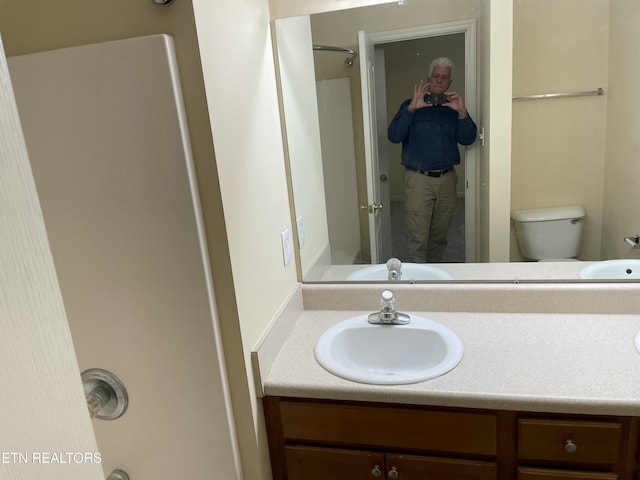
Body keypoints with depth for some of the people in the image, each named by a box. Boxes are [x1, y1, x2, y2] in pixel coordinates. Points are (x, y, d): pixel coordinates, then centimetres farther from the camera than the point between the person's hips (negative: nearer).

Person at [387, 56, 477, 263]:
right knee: (417, 239, -6)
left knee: (439, 236, 13)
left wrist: (462, 113, -18)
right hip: (418, 179, -3)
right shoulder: (411, 105, 3)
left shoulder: (454, 107, 10)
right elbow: (394, 136, -12)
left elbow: (468, 139, -1)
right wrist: (411, 108, -24)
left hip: (447, 179, 4)